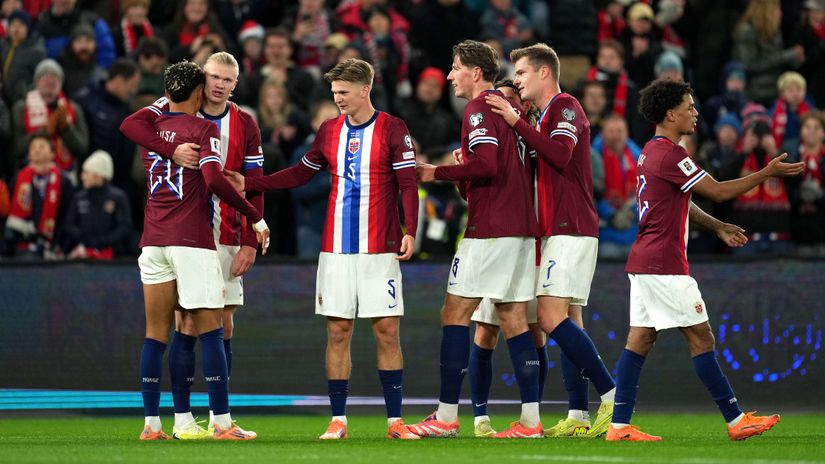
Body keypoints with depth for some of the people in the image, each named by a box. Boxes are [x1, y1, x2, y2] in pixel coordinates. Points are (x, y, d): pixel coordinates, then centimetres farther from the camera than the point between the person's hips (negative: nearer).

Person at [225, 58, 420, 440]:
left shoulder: (392, 129, -2)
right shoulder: (329, 131, 10)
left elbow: (407, 184, -6)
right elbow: (301, 173, 19)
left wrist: (410, 232, -18)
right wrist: (250, 184, 11)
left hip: (379, 249, -3)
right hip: (336, 249, 3)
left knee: (387, 332, -3)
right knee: (337, 332, 1)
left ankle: (395, 420, 2)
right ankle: (338, 420, 6)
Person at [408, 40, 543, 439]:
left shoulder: (479, 109, -9)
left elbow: (486, 165, -22)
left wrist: (438, 173, -11)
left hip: (489, 230, -9)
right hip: (522, 227, 9)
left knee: (454, 314, -4)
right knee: (513, 320, 7)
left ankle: (446, 416, -5)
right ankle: (530, 418, 1)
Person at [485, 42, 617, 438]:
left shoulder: (565, 106, -8)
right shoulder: (546, 115, 23)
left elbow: (560, 154, -24)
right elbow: (544, 164, 25)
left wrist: (516, 122, -23)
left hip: (571, 230, -10)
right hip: (560, 231, 10)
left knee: (551, 317, -17)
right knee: (567, 322, 5)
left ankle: (611, 395, -17)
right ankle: (578, 414, 2)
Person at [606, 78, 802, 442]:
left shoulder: (651, 152, 17)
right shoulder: (670, 154, -15)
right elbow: (718, 192, -14)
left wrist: (717, 226, 19)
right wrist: (767, 173, -7)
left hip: (643, 262, 10)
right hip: (664, 264, -10)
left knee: (640, 340, 5)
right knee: (701, 338, -5)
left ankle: (619, 425, 0)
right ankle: (736, 420, -2)